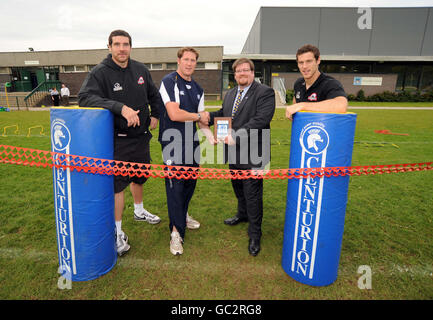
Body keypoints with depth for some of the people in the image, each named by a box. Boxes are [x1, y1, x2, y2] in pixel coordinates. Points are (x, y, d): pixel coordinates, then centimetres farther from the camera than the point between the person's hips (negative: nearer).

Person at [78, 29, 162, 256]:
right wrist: (121, 107, -36)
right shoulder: (100, 72, -12)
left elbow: (154, 95, 20)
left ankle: (139, 211, 46)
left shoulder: (140, 69, 5)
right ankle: (117, 231, 13)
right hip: (117, 140, -6)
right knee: (117, 183, -4)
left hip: (141, 136, 6)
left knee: (140, 176, 21)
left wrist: (155, 116, 9)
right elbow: (85, 97, -27)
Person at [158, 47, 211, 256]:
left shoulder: (198, 89, 14)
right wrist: (198, 116, -6)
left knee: (190, 181, 13)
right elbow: (174, 114, -20)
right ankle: (176, 232, 4)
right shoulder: (169, 82, -8)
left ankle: (182, 215, 37)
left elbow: (202, 119, 16)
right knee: (175, 184, -6)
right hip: (173, 142, -7)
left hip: (191, 141, 7)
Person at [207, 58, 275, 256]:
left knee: (253, 194, 0)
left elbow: (260, 119, -22)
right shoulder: (230, 94, 15)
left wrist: (237, 136, -28)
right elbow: (223, 114, 19)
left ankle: (254, 235, 16)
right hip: (233, 152, 8)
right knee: (238, 187, 24)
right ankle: (242, 214, 49)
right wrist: (207, 116, -2)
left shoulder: (265, 93, -11)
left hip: (251, 154, -7)